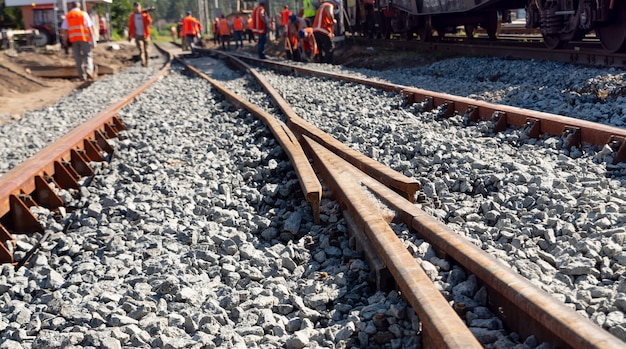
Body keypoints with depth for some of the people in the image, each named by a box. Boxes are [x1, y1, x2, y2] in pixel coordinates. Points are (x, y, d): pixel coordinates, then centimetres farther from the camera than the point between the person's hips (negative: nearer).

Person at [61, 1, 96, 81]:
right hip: (84, 38, -2)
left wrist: (65, 41, 11)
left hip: (73, 39, 2)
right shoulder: (83, 14, 3)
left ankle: (82, 75, 5)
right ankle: (89, 69, -23)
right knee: (88, 55, 2)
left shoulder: (67, 16, 11)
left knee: (78, 58, 6)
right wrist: (92, 39, -2)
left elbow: (64, 29, 5)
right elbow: (89, 27, -3)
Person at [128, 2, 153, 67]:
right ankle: (143, 62, -28)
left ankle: (147, 62, 21)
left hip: (145, 35, 0)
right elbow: (130, 27, 12)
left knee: (146, 50, 8)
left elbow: (150, 22, -15)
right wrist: (129, 36, 10)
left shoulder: (144, 14, 2)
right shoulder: (132, 16, 7)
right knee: (141, 49, -16)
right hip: (137, 35, 0)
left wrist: (147, 15, -29)